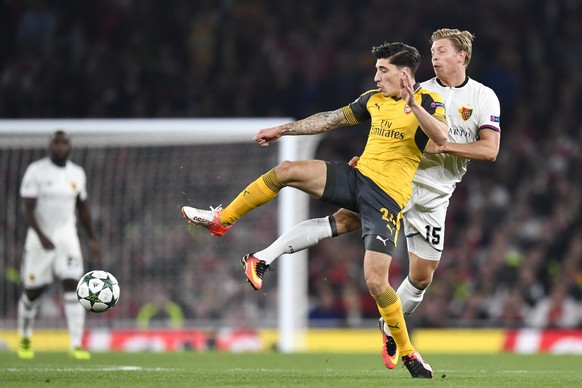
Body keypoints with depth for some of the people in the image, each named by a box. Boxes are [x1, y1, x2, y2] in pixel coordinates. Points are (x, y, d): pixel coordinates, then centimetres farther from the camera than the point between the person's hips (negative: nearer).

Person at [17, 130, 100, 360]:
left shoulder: (77, 174, 6)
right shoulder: (36, 171, -8)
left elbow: (83, 209, 18)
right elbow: (28, 209, -12)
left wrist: (92, 238, 18)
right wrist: (41, 236, -25)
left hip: (67, 236, 3)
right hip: (40, 237, -2)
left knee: (72, 285, -13)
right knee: (33, 290, 7)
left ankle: (76, 344, -16)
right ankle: (24, 336, 33)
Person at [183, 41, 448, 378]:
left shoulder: (428, 102, -7)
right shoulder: (374, 100, 12)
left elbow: (442, 137, -27)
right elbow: (331, 119, 22)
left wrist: (414, 106, -40)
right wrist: (282, 130, 25)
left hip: (387, 198, -6)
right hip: (357, 177, 6)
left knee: (376, 282, -13)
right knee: (286, 171, -11)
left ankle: (408, 352, 6)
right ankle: (220, 221, 3)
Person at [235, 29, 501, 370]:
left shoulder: (484, 97, 0)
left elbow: (490, 150, -10)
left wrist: (443, 146, -19)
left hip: (433, 197, 1)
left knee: (422, 277, 4)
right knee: (345, 220, -23)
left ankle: (390, 328, 31)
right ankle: (263, 258, -27)